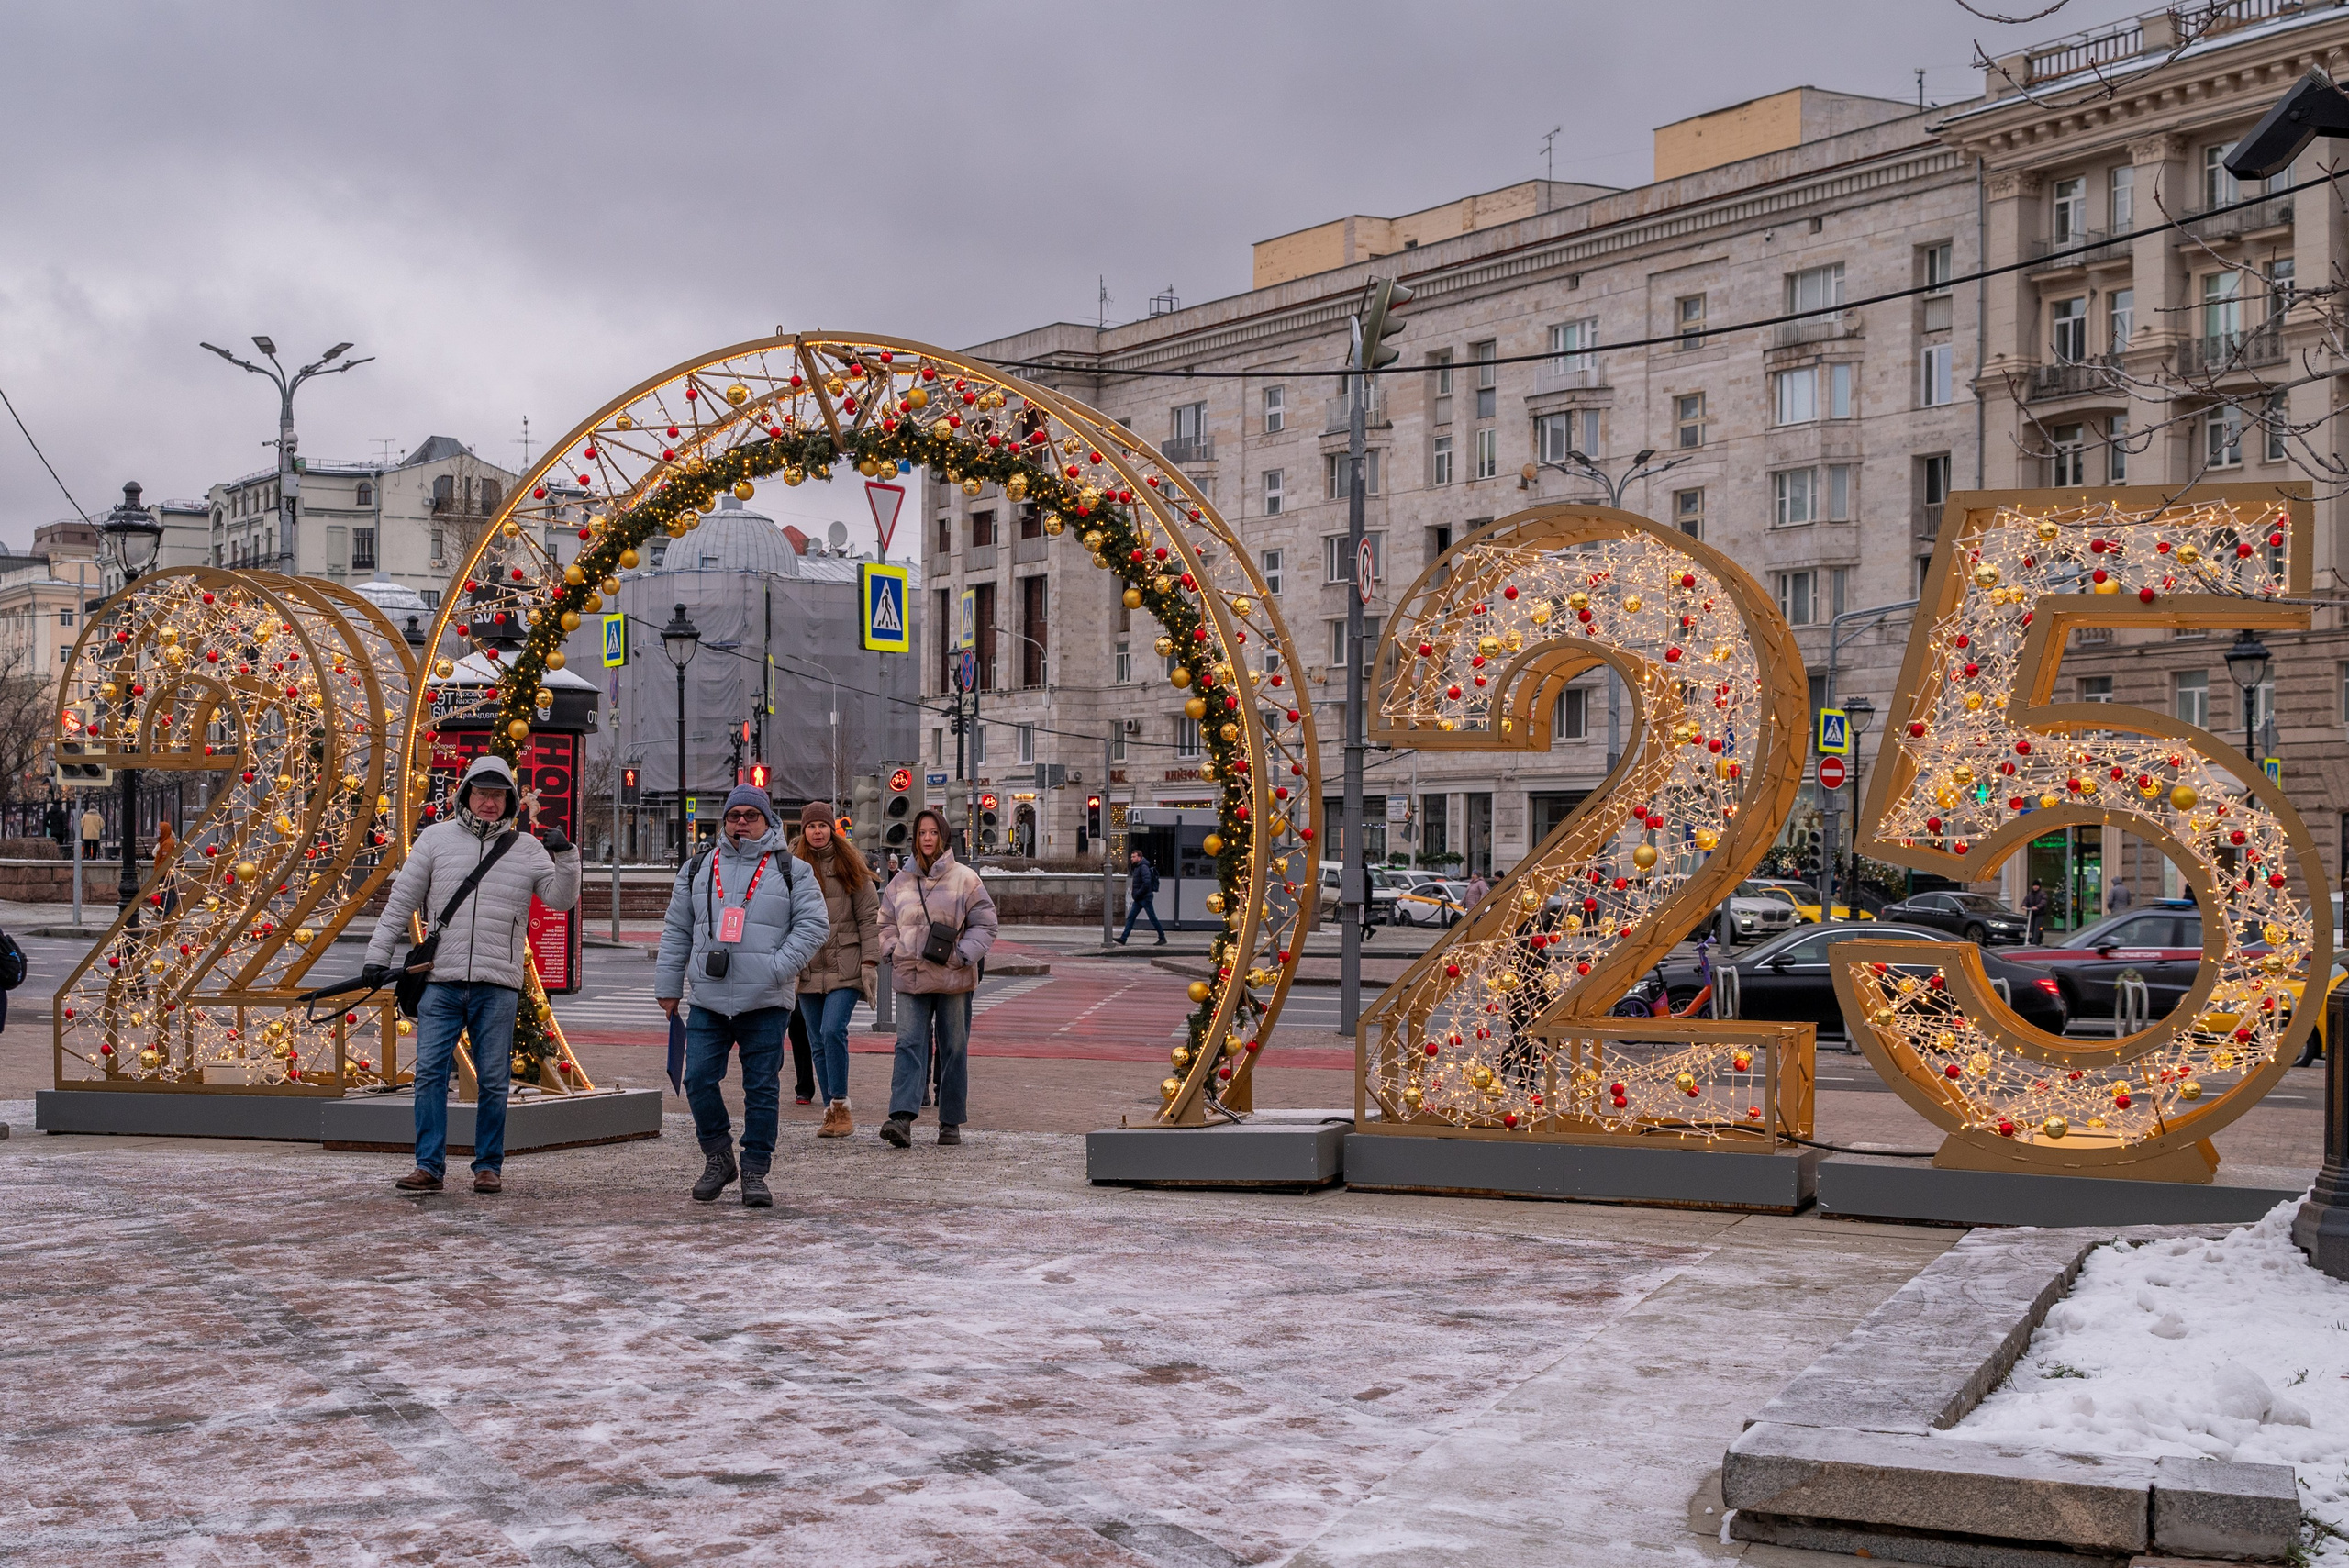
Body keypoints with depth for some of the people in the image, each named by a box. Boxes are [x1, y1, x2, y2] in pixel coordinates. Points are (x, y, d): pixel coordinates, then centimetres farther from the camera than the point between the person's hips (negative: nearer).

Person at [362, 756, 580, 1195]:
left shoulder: (527, 848, 9)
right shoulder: (436, 838, 9)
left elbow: (561, 900, 6)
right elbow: (401, 901, 11)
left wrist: (566, 857, -9)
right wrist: (378, 955, 8)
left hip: (497, 986, 0)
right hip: (440, 982, 0)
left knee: (493, 1081, 2)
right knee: (429, 1072, -4)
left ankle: (489, 1166, 13)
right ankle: (429, 1166, 3)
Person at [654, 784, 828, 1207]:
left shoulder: (790, 870, 5)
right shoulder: (697, 870, 13)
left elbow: (812, 924, -1)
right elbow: (677, 932, 17)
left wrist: (779, 968, -12)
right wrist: (668, 986, 12)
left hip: (766, 1002, -2)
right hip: (708, 1001, 3)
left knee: (762, 1088, 0)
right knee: (699, 1080, -3)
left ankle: (754, 1172, 9)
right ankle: (718, 1158, 16)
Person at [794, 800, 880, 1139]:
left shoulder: (849, 866, 3)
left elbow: (869, 917, 3)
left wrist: (869, 962, -4)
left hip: (844, 967, -3)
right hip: (808, 969, 3)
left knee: (833, 1031, -18)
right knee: (819, 1043, 5)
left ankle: (840, 1105, -9)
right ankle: (831, 1111, 11)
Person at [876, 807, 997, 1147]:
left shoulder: (965, 879, 0)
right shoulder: (901, 881, 11)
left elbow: (985, 925, 0)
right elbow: (886, 924, 20)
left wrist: (961, 954, -11)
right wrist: (894, 951, 2)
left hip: (953, 979, -2)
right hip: (910, 978, 2)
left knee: (954, 1049, 5)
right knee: (909, 1044, -10)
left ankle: (951, 1122, 15)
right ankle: (902, 1119, -20)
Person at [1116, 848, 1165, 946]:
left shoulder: (1143, 867, -15)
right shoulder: (1136, 868, 15)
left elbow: (1146, 883, -24)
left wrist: (1138, 894, -20)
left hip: (1145, 898, -10)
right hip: (1139, 899, 10)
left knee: (1153, 918, -2)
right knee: (1130, 917, 2)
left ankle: (1162, 938, 8)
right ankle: (1123, 939, -1)